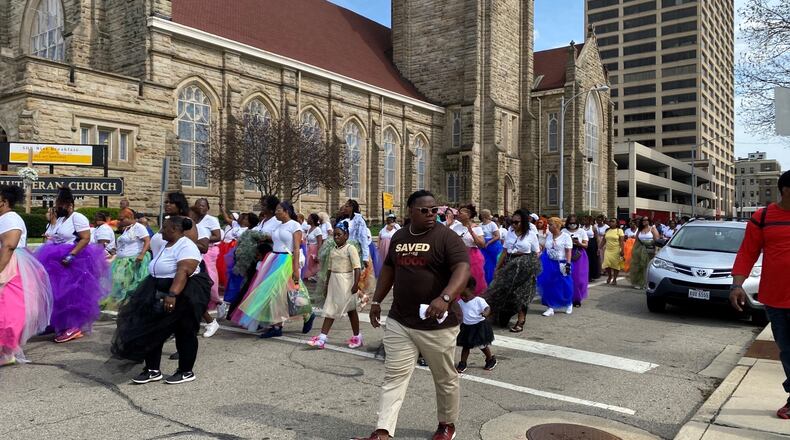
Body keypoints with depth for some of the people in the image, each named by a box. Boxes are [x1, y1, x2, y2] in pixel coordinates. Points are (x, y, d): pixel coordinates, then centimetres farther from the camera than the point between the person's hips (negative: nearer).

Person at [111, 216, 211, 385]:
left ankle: (186, 372, 12)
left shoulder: (186, 247, -18)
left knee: (184, 333, 1)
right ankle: (153, 370, 16)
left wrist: (172, 295, -40)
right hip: (160, 295, 10)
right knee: (153, 330, 7)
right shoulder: (166, 245, 13)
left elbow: (183, 272, -31)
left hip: (184, 296, -10)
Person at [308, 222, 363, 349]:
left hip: (345, 281, -6)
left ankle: (357, 337, 20)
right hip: (334, 281, 6)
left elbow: (357, 268, -16)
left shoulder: (350, 248, -11)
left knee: (351, 309, 6)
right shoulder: (333, 250, 10)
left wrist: (356, 284, -22)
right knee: (330, 309, 5)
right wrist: (327, 284, 16)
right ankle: (322, 338, 5)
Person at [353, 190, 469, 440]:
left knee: (446, 379, 13)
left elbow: (463, 270, -24)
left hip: (437, 324, -4)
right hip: (399, 322, 5)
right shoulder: (398, 237, 8)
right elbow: (389, 269, 20)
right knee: (394, 377, 3)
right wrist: (377, 301, 16)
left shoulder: (446, 237, -12)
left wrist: (445, 298, -40)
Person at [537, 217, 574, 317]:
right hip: (549, 263, 5)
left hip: (561, 265, -5)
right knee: (549, 286, 1)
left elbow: (569, 251, -12)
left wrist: (568, 264, -20)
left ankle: (569, 304, 30)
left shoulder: (565, 236, -8)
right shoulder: (549, 236, 8)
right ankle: (551, 307, 8)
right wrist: (541, 260, 9)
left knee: (563, 286, 4)